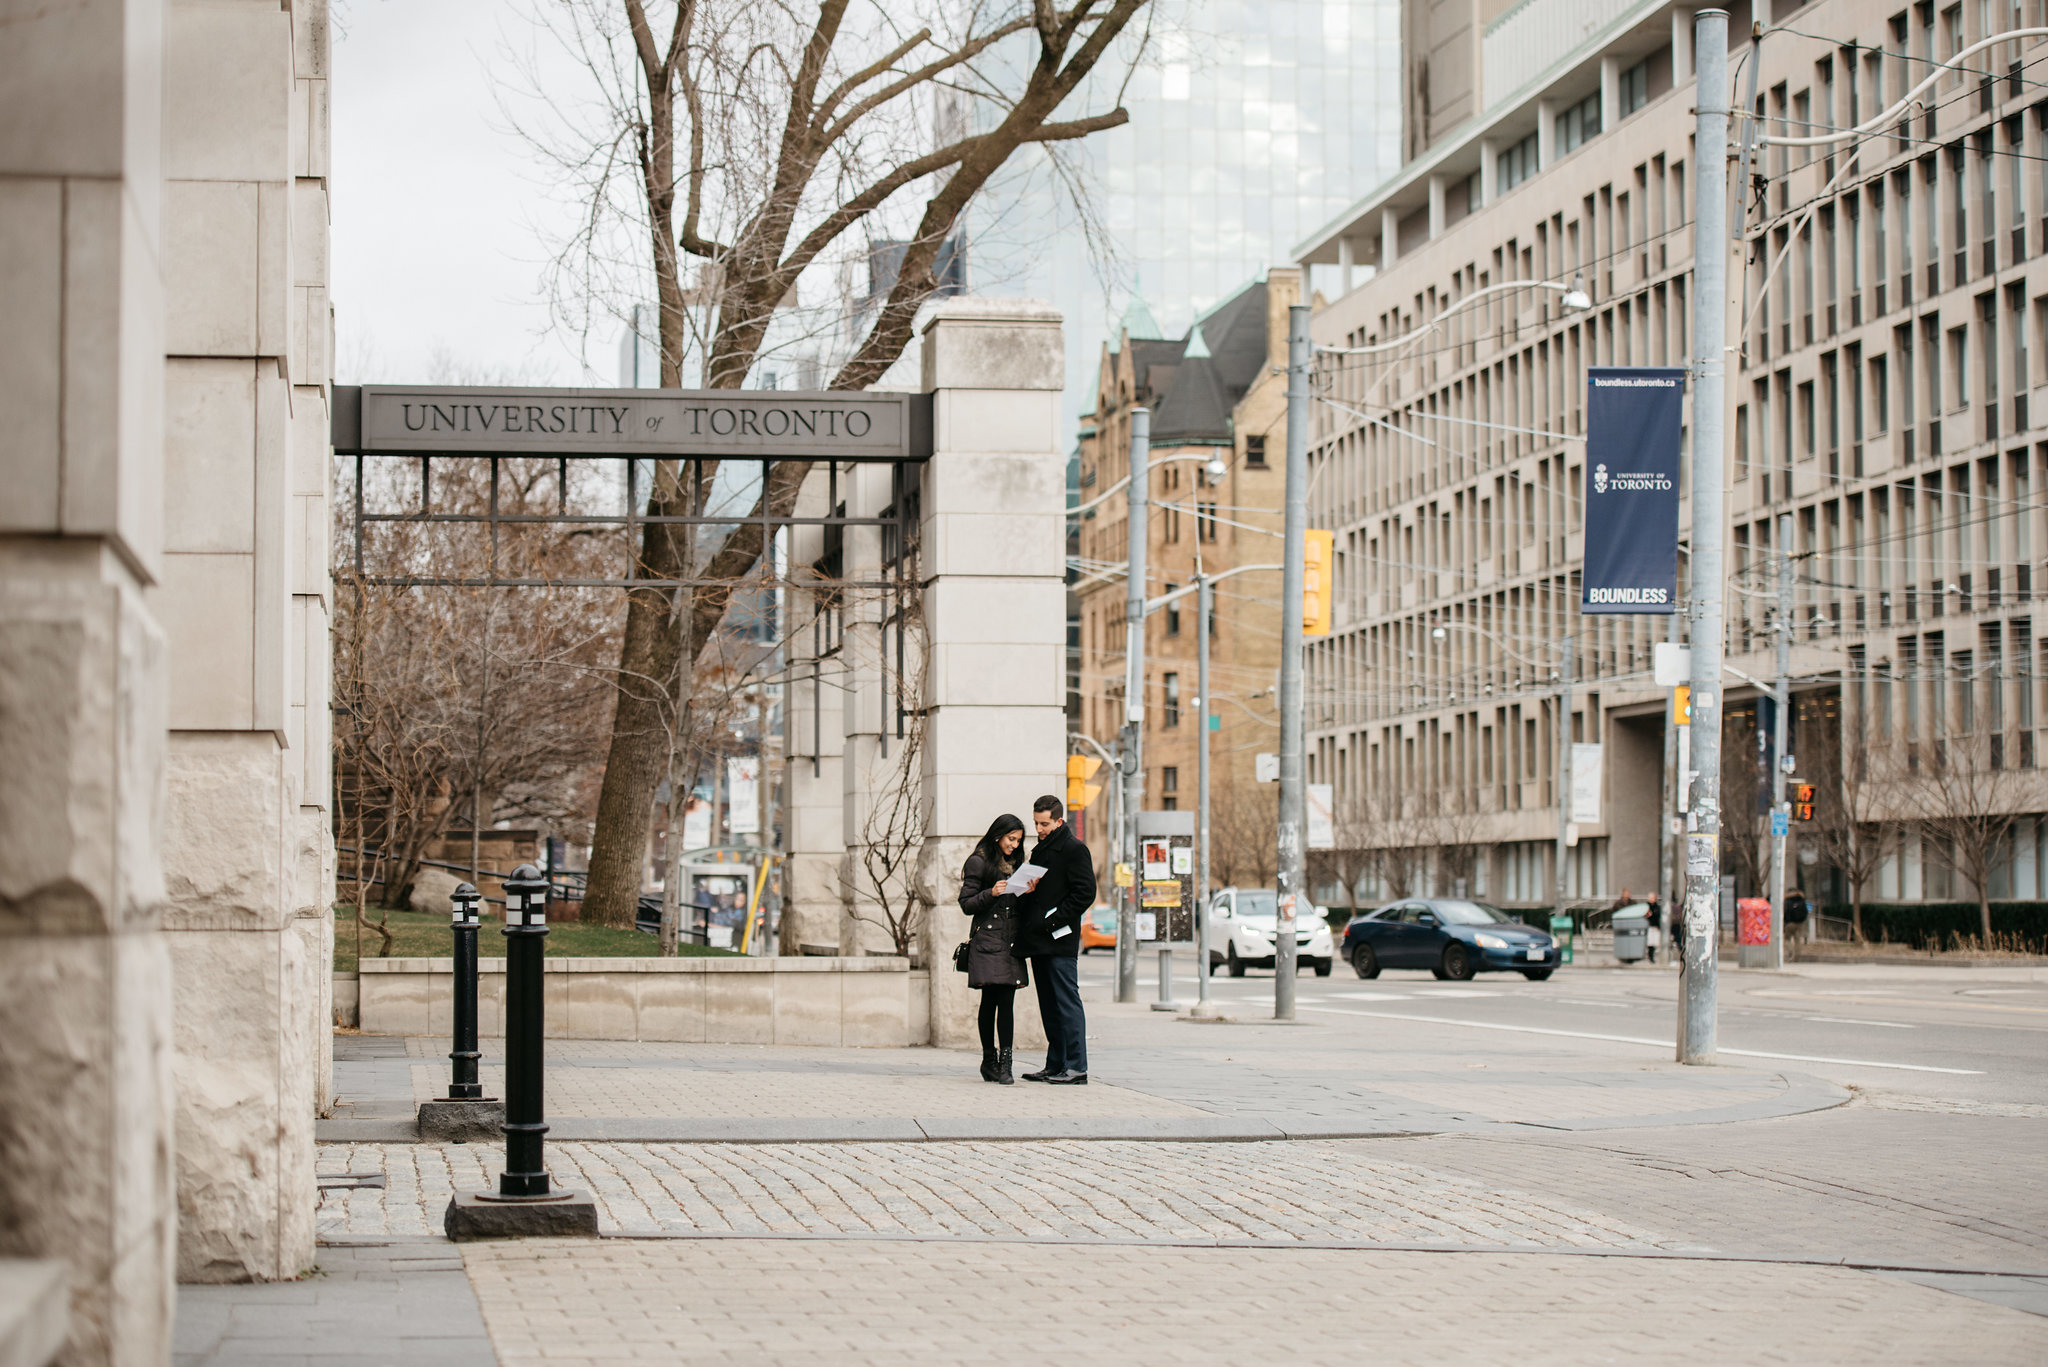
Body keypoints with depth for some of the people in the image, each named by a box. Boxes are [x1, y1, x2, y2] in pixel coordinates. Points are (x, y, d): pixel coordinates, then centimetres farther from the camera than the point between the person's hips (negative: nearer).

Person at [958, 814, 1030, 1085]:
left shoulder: (1014, 864, 19)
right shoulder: (978, 862, -1)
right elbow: (967, 904, -4)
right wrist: (991, 893, -19)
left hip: (1011, 942, 5)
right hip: (987, 941, -5)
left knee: (1006, 1002, -3)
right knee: (990, 1001, -4)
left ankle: (1003, 1065, -7)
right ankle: (990, 1061, 6)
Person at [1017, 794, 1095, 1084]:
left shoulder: (1074, 850, -6)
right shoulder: (1039, 851, 21)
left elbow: (1085, 894, -14)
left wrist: (1053, 920, -17)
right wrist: (1026, 891, 5)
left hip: (1060, 941, -9)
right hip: (1039, 941, 9)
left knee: (1067, 1002, -9)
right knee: (1049, 1006, 10)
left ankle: (1076, 1068, -10)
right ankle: (1055, 1065, 14)